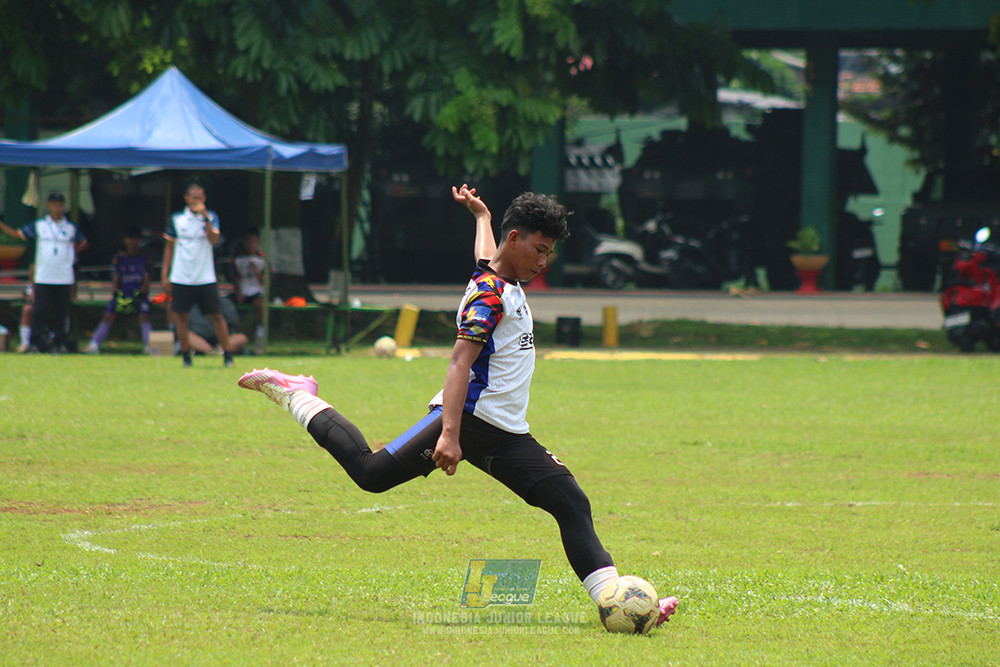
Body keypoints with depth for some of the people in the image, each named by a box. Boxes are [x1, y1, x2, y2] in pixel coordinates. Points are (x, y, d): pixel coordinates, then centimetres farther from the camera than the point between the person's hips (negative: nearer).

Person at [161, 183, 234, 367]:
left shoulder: (211, 217, 4)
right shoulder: (176, 219, 5)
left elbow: (214, 240, -12)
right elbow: (169, 247, 10)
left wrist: (205, 218, -22)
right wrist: (165, 275, 5)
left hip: (205, 278, -1)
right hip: (181, 278, 1)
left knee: (216, 316, -1)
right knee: (182, 316, 0)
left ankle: (227, 354, 6)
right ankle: (186, 356, 10)